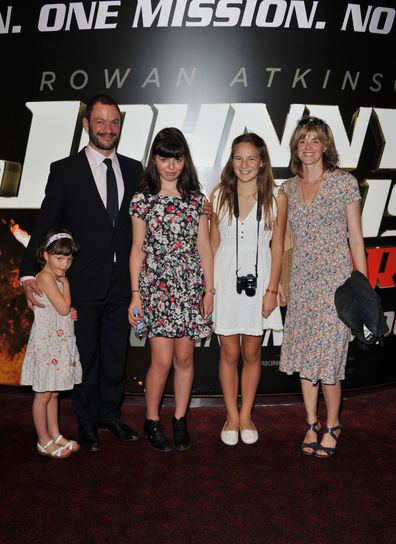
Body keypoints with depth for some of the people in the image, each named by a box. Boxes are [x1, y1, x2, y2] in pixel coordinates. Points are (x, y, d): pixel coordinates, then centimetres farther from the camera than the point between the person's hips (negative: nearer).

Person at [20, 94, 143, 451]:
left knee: (116, 354, 16)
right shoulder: (65, 170, -3)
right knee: (85, 357, 11)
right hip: (84, 284, -3)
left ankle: (110, 414, 35)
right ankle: (87, 422, 29)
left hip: (122, 283, 3)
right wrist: (29, 274, -18)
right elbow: (45, 225, -8)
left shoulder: (134, 170, 7)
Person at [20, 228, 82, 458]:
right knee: (44, 394, 3)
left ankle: (55, 435, 27)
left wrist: (73, 311, -3)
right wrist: (65, 282, -9)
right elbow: (63, 307, -20)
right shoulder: (45, 277, -16)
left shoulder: (58, 278, 11)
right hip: (46, 343, -8)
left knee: (54, 393, 17)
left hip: (61, 342, 8)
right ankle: (44, 441, 14)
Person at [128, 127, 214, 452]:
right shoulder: (143, 200, 2)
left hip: (190, 285, 2)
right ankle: (151, 420, 18)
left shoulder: (196, 199, 7)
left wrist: (209, 288, 5)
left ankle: (180, 420, 23)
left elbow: (204, 246, 8)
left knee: (185, 357, 6)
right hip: (156, 285, -2)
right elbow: (137, 249, 3)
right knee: (163, 360, -4)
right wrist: (135, 294, 0)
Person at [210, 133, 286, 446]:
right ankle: (232, 416, 25)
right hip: (225, 280, 0)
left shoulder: (276, 199, -2)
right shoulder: (219, 195, 1)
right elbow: (214, 243, 4)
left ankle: (246, 415, 28)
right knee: (229, 354, 8)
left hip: (258, 280, 0)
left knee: (252, 354, 11)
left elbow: (277, 248, 0)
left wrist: (272, 290, -5)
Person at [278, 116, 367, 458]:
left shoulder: (345, 183, -2)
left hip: (334, 279, -4)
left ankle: (332, 426, 21)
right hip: (301, 282, 4)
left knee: (328, 357, -2)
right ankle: (311, 424, 27)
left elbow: (355, 238, 0)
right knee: (304, 356, 10)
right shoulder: (288, 188, 9)